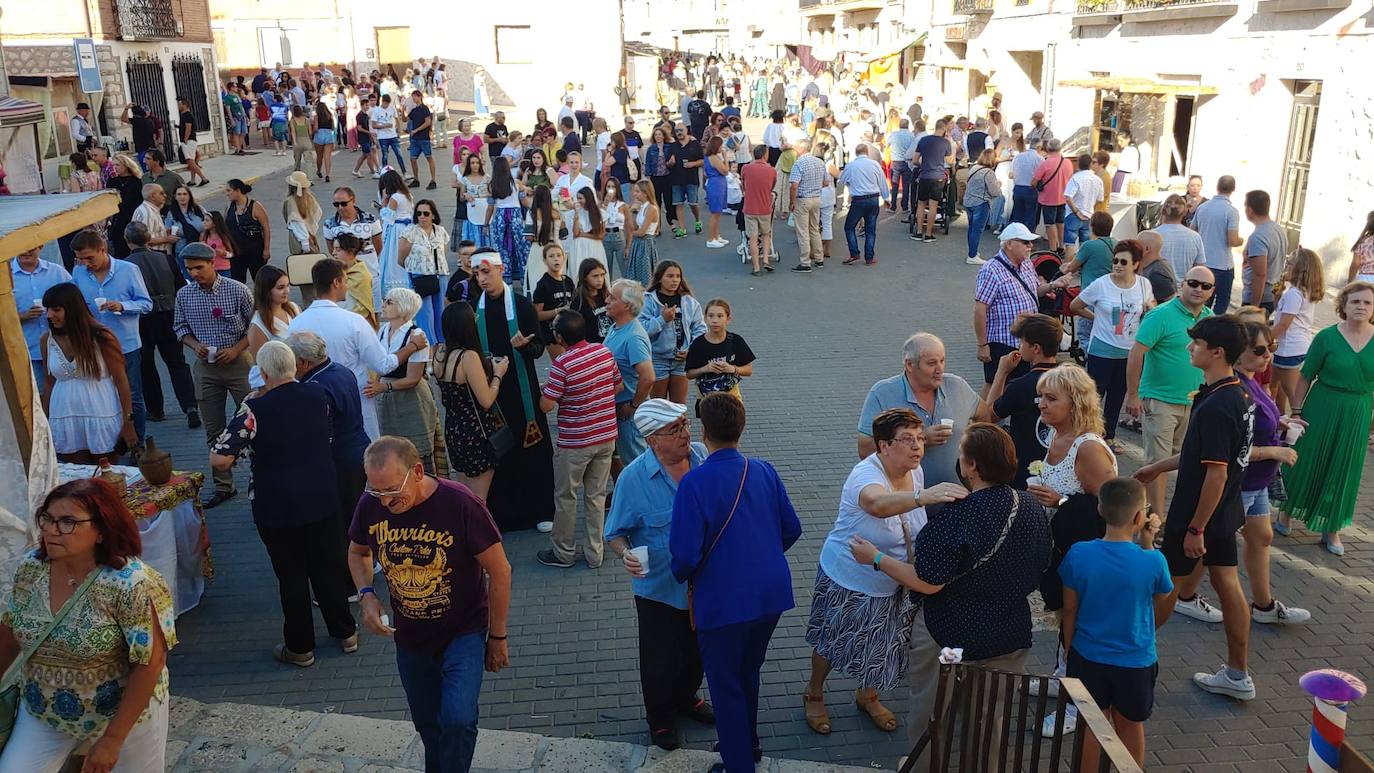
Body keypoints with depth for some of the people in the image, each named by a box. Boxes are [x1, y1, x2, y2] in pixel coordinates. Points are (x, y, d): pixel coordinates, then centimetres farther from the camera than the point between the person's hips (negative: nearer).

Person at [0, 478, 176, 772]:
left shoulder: (131, 583, -27)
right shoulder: (30, 568, -9)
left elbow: (150, 664, -23)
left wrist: (112, 739, -20)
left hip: (124, 712, -4)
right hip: (42, 713, 5)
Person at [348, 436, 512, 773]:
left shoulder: (460, 504, -27)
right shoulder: (371, 505, -14)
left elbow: (499, 571, -16)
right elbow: (358, 552, 9)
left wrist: (497, 637, -8)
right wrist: (366, 594, -10)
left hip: (463, 632, -4)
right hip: (409, 638, 4)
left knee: (457, 719, -22)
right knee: (427, 724, 19)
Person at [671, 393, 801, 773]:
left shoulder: (695, 482, -21)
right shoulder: (764, 471, -4)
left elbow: (685, 554, -22)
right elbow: (791, 529, 5)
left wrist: (683, 576, 1)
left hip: (724, 602, -6)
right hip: (772, 594, 6)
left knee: (726, 686, 14)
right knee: (749, 673, 27)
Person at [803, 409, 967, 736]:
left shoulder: (914, 472, -9)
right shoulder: (866, 474, -33)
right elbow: (878, 504, -58)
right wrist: (922, 496, -74)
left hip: (894, 584, 6)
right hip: (848, 581, -6)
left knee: (881, 645, 21)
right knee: (832, 642, 15)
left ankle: (867, 696, 49)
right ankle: (814, 694, 44)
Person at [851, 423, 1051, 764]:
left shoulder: (958, 516, -29)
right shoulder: (1033, 508, -8)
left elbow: (927, 583, -23)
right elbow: (1039, 567, 7)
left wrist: (876, 559, -12)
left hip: (951, 636, -5)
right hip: (1011, 635, 5)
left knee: (927, 715, 20)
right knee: (992, 721, 25)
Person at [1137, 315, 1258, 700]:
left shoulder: (1215, 407, -27)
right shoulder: (1240, 395, 5)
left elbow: (1216, 473, -26)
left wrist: (1196, 528, -20)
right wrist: (1157, 467, 22)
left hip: (1198, 513, -9)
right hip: (1225, 513, 9)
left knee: (1170, 582, 9)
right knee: (1228, 585, 13)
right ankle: (1237, 675, 23)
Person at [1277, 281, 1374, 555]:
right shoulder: (1327, 337, -10)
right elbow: (1305, 377, -5)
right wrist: (1296, 412, -6)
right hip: (1322, 409, -2)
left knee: (1342, 471, 11)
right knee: (1306, 462, 10)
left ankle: (1332, 530, 26)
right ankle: (1286, 514, 32)